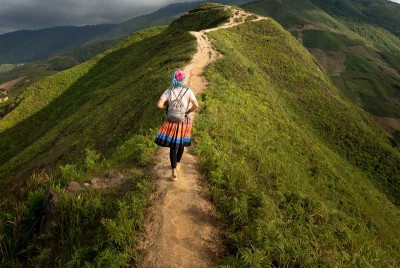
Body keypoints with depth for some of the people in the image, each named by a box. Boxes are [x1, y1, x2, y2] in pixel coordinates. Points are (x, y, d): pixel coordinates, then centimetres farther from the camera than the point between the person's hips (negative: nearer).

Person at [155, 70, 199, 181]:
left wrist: (167, 109, 3)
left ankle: (174, 172, -3)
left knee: (173, 146, 5)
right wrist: (188, 111, 0)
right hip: (184, 121, 1)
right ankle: (178, 164, 41)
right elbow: (196, 105, -17)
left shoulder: (169, 91, -9)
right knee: (181, 143, 22)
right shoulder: (188, 91, -10)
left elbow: (159, 104, -15)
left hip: (172, 121, -1)